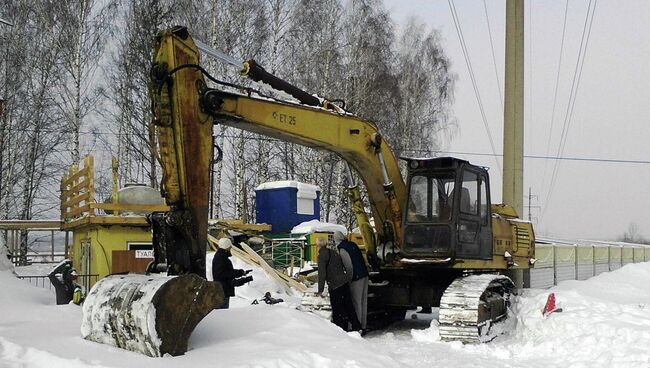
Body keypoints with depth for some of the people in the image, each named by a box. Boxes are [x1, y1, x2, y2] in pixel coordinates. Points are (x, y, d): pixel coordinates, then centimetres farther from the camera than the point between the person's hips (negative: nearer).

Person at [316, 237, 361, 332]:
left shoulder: (322, 255, -10)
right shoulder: (334, 252, 14)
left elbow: (322, 273, -14)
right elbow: (343, 266, 21)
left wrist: (320, 290, -12)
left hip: (335, 285, -8)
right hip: (345, 282, 8)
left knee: (337, 310, 1)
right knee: (348, 305, 15)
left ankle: (342, 329, 3)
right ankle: (357, 327, 20)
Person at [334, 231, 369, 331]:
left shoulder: (342, 250, -13)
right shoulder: (353, 244, 11)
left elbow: (349, 266, -17)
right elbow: (363, 260, 14)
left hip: (356, 278, -8)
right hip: (364, 275, 8)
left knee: (357, 302, -1)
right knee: (363, 301, 12)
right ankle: (363, 326, 19)